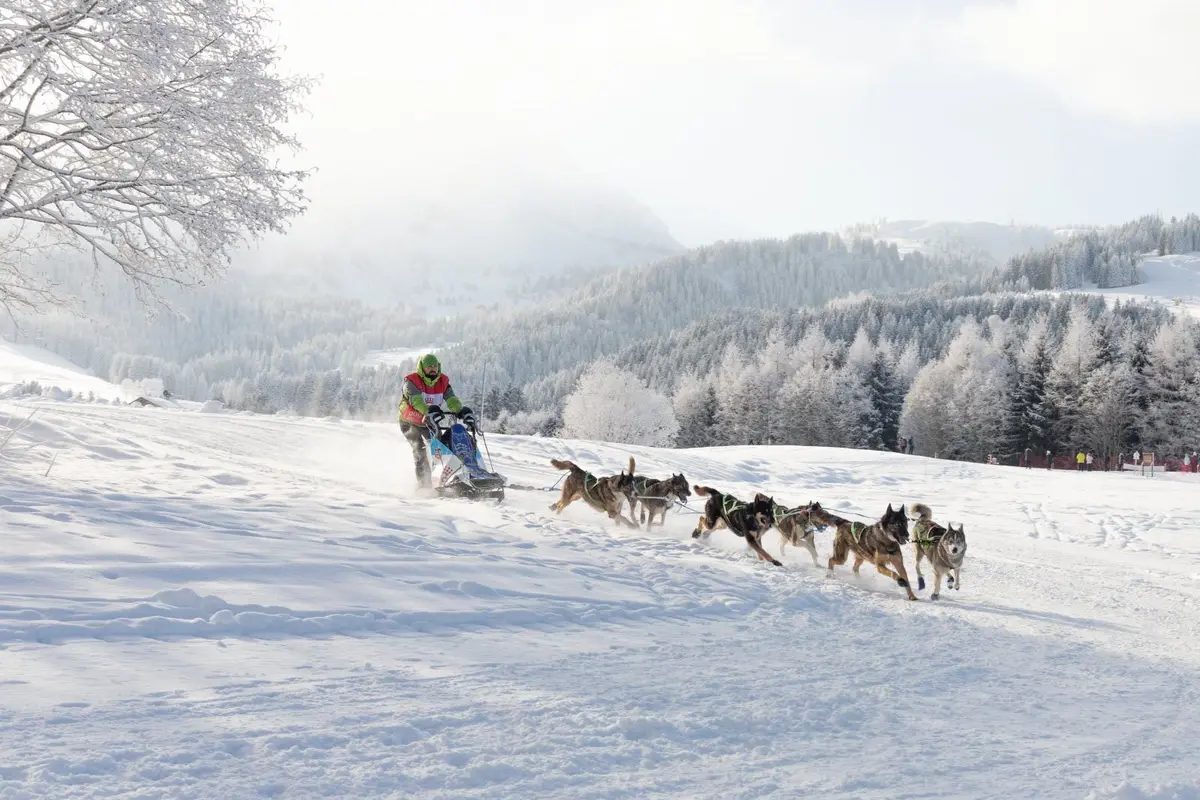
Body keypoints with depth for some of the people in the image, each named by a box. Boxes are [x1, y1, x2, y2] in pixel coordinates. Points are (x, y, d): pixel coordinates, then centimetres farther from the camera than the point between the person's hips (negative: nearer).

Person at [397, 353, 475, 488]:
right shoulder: (411, 381, -18)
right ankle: (424, 484, -18)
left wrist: (463, 411, -35)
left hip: (430, 422, 5)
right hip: (410, 422, -5)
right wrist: (429, 411, -52)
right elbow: (416, 400, -34)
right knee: (420, 449, -20)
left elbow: (452, 400, -15)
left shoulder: (443, 381, -3)